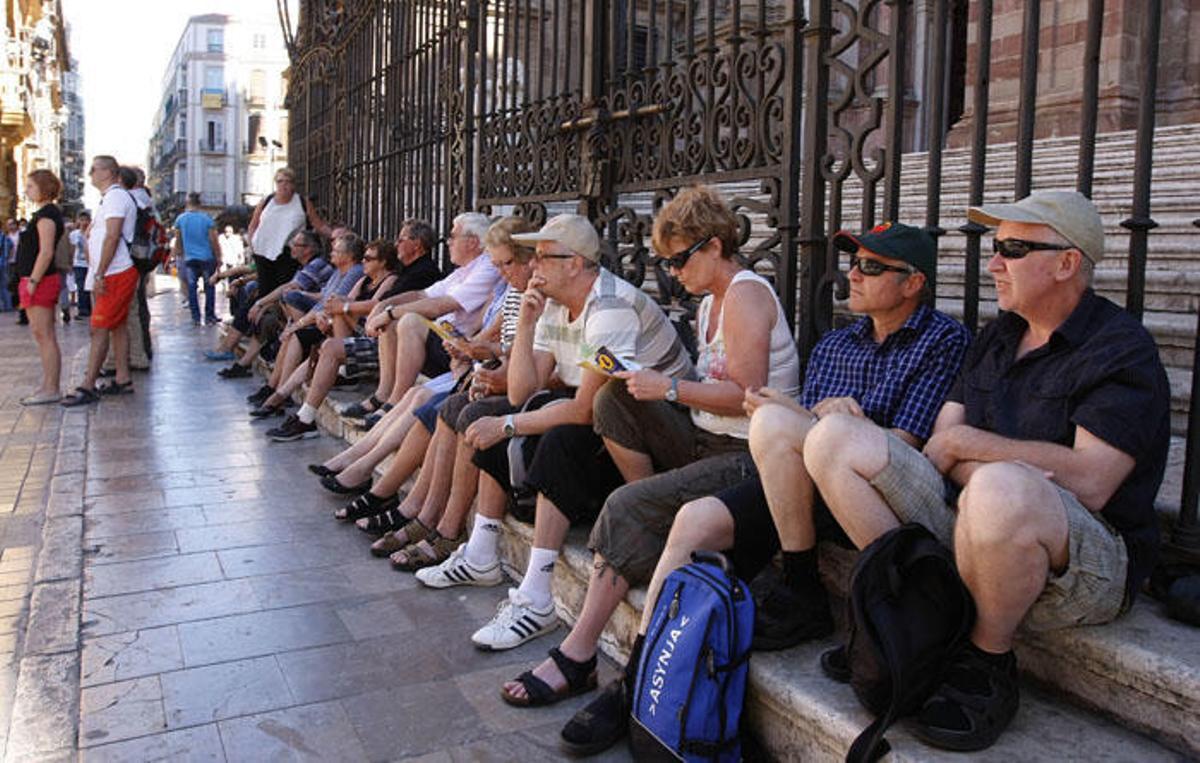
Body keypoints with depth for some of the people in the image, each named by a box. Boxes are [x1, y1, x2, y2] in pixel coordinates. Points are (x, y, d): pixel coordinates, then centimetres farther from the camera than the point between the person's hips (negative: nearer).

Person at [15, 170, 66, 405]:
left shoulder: (46, 214, -13)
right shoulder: (50, 212, 18)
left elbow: (46, 252, -21)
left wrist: (32, 281, -20)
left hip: (40, 281, -10)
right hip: (45, 281, 10)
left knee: (44, 336, -8)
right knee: (45, 337, 12)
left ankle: (51, 390, -6)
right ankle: (48, 387, 17)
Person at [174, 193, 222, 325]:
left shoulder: (180, 219, 1)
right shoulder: (207, 219, -6)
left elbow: (178, 241, 10)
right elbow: (214, 241, -6)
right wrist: (218, 259, 3)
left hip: (189, 259, 2)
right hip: (207, 258, -1)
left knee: (191, 287, 8)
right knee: (209, 287, 8)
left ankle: (196, 318, 4)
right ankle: (209, 317, 8)